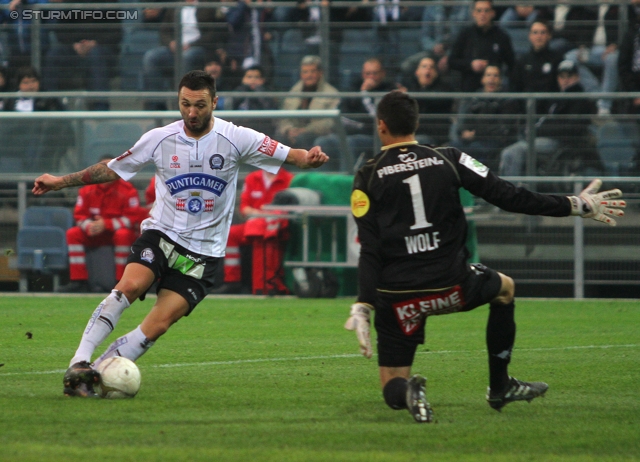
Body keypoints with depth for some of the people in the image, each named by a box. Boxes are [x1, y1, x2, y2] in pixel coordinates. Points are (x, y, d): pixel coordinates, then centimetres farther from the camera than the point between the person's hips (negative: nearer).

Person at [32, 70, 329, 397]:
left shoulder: (237, 139, -5)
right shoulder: (160, 139, 0)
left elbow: (288, 156, -8)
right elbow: (112, 170, 12)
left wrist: (308, 159, -32)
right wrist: (61, 182, 9)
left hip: (204, 252, 0)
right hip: (161, 234, 1)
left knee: (157, 327, -14)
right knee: (130, 284, -29)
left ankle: (94, 374, -6)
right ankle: (78, 365, -29)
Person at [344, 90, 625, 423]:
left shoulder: (368, 177, -2)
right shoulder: (448, 160, 1)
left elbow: (369, 249, -10)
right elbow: (508, 196, -1)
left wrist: (362, 306, -12)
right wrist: (575, 206, 7)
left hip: (396, 299, -1)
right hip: (452, 284, 1)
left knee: (392, 389, 12)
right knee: (505, 288, 34)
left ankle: (408, 393, -26)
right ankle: (500, 388, 38)